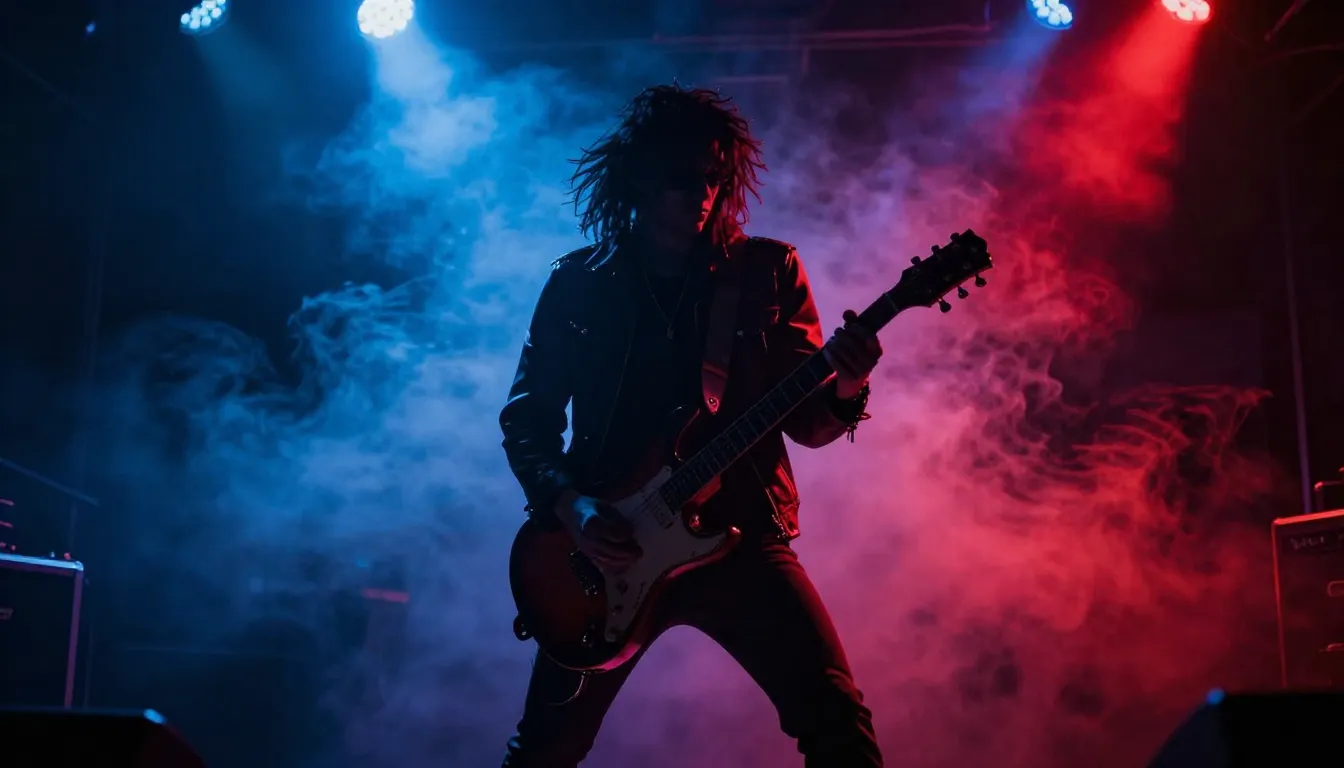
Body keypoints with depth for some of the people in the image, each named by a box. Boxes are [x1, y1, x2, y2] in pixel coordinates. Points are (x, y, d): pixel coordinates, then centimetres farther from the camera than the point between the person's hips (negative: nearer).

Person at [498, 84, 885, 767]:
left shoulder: (768, 270, 3)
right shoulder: (577, 284, 4)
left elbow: (806, 422, 2)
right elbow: (526, 418, 7)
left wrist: (843, 390, -20)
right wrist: (569, 506, -10)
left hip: (740, 537, 0)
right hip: (607, 549, 1)